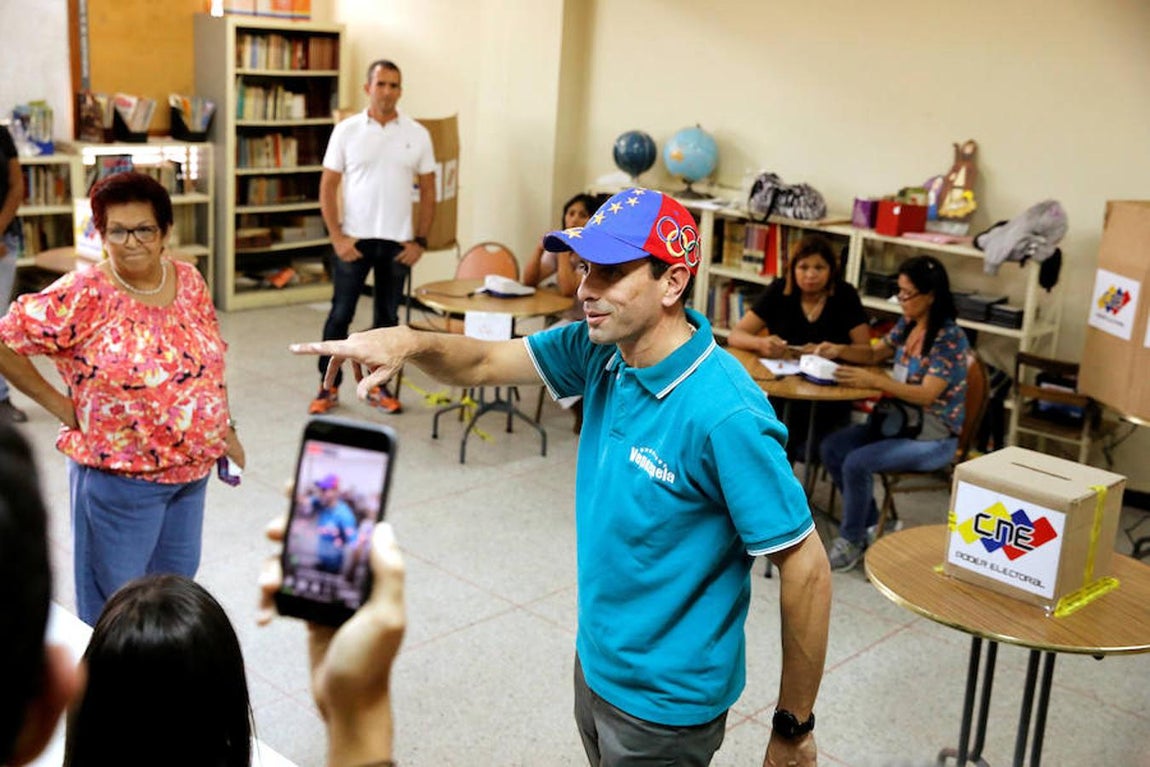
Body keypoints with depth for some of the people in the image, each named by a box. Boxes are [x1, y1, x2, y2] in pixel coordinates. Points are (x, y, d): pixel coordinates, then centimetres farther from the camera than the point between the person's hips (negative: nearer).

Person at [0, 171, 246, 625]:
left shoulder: (189, 281, -1)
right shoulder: (84, 295, -18)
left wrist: (224, 427, 11)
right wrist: (60, 404, -12)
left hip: (192, 469, 6)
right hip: (119, 477, -5)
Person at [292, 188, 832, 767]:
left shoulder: (724, 415, -30)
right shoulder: (600, 350, -8)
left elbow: (805, 566, -24)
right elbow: (485, 363, 2)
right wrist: (410, 343, -21)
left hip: (663, 703, -7)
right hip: (595, 661, 7)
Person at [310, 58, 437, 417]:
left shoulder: (417, 134, 2)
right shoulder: (346, 131, -2)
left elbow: (428, 191, 5)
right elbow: (327, 187, 0)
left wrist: (420, 240, -2)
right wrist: (337, 237, -9)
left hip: (398, 242, 1)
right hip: (353, 239, -1)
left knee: (387, 317, 10)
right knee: (340, 315, 3)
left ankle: (378, 386, 22)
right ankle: (329, 387, 14)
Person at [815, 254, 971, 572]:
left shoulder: (950, 338, -20)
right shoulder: (907, 324, 4)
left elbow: (927, 394, -26)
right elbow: (875, 353, 19)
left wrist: (874, 381, -33)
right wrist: (839, 350, 0)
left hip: (934, 438, -8)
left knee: (857, 462, -24)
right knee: (831, 448, -5)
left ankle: (851, 540, -4)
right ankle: (869, 523, 9)